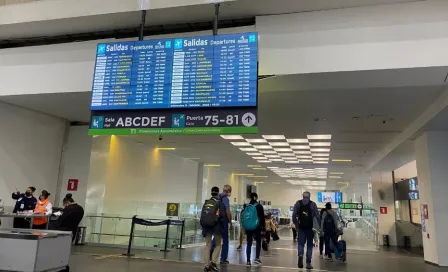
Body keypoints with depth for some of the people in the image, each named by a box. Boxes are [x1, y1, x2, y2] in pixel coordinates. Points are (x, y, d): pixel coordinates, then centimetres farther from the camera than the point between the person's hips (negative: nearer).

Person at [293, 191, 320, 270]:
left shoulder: (298, 203, 3)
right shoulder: (313, 204, -1)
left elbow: (294, 215, -1)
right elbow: (317, 216, -5)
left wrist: (296, 225, 8)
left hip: (301, 227, 1)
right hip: (310, 227, -1)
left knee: (301, 243, 11)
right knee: (309, 245, 11)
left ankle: (300, 255, -18)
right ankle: (308, 263, 9)